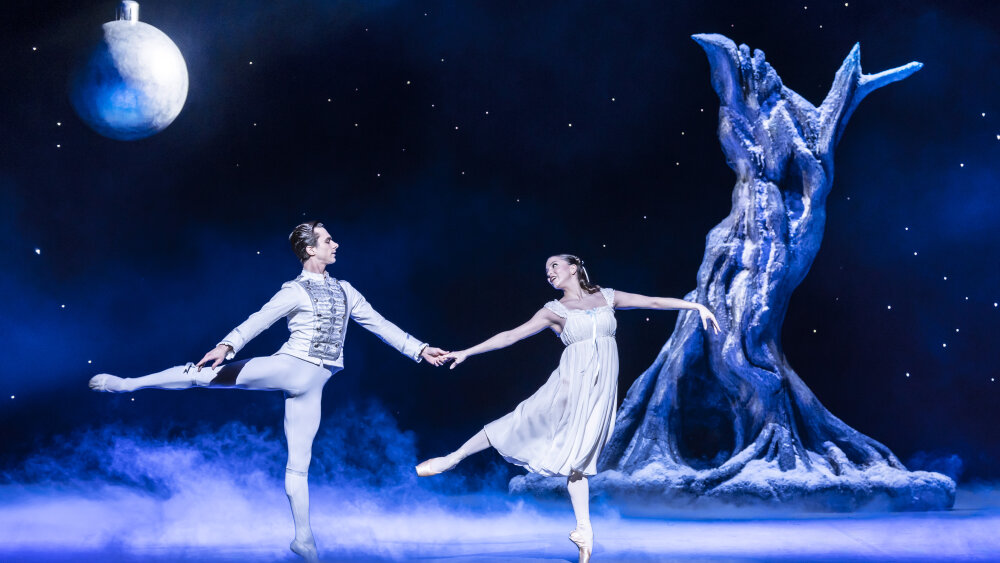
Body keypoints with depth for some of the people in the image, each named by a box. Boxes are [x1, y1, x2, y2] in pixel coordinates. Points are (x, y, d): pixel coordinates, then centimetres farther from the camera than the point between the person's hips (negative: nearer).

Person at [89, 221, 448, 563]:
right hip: (288, 367, -3)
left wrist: (420, 350, 12)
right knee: (204, 372, -14)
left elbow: (380, 325, 16)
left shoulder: (344, 291, 14)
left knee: (299, 462, 4)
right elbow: (256, 322, -10)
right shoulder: (294, 292, -2)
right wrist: (226, 346, -25)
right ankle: (125, 383, -4)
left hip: (310, 384, 3)